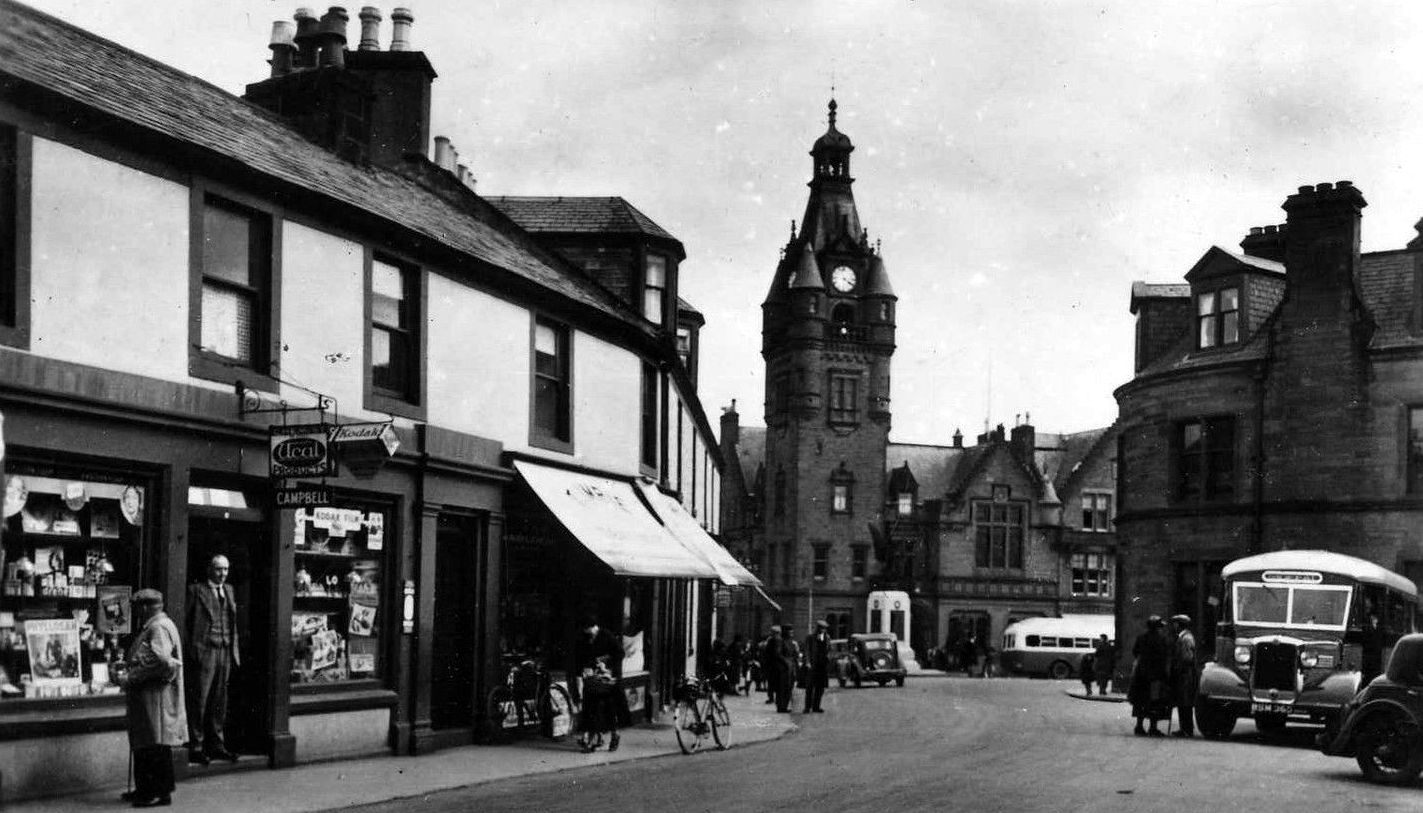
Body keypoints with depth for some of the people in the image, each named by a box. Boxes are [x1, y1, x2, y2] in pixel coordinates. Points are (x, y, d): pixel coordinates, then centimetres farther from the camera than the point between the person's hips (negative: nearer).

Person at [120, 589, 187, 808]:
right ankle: (145, 789, 21)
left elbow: (160, 662, -27)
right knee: (143, 746, 14)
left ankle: (162, 792, -2)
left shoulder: (159, 628, -15)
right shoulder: (150, 627, 18)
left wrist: (130, 677, -20)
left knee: (156, 747, -6)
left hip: (156, 699, -11)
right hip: (145, 699, 11)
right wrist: (126, 665, 11)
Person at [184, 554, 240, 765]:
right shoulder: (196, 590, -3)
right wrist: (193, 648, -11)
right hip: (204, 652, -6)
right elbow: (187, 621, -5)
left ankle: (216, 745, 19)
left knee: (219, 702, 11)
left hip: (225, 652, 6)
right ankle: (195, 748, 1)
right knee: (199, 701, -3)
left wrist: (234, 651, 13)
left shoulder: (228, 590, 16)